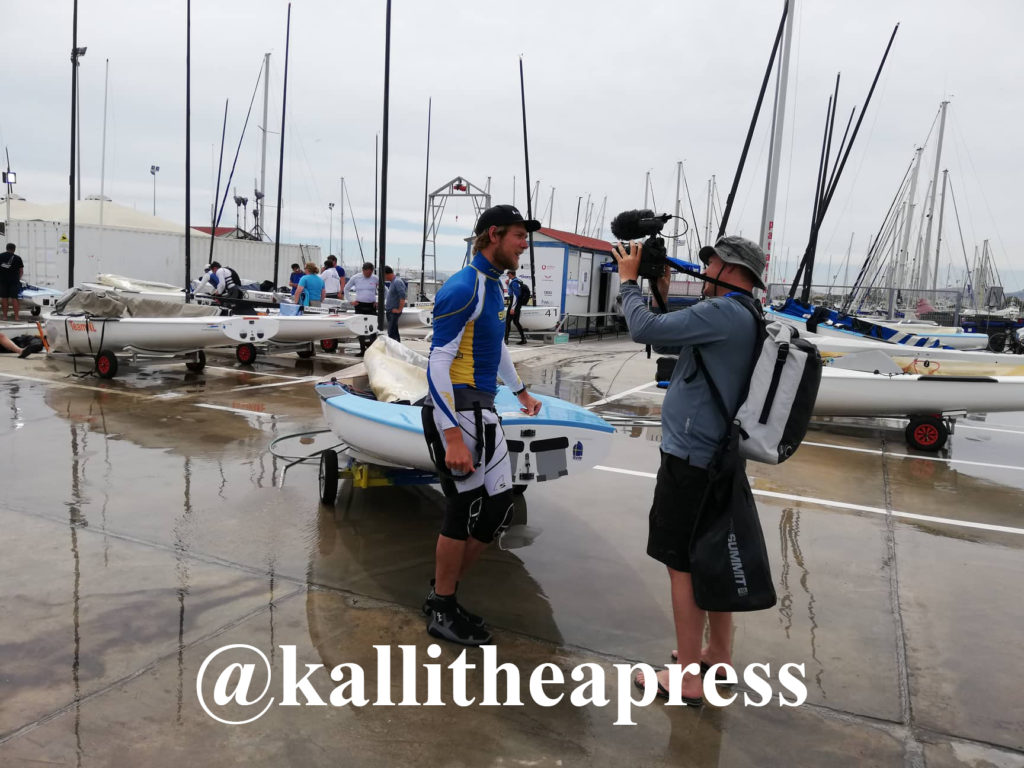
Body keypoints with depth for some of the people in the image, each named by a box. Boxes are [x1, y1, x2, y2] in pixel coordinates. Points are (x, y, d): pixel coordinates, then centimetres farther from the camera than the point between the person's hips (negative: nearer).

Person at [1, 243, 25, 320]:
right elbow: (21, 271, 2)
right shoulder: (17, 258, 0)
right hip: (14, 280, -1)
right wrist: (18, 279, 18)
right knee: (14, 298, 0)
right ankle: (16, 316, 0)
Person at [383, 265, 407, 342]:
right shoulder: (393, 282, 14)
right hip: (390, 311, 10)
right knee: (394, 332, 14)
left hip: (394, 312, -10)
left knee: (391, 333, -13)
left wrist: (399, 310, -20)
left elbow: (402, 297, -24)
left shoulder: (397, 282, -17)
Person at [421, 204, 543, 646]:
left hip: (483, 414, 9)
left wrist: (520, 392, 42)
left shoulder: (493, 287, 15)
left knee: (497, 509, 10)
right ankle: (441, 612, 18)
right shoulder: (463, 289, -15)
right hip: (456, 414, -9)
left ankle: (442, 591, 26)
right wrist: (453, 436, -25)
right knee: (464, 512, 0)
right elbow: (438, 364, -20)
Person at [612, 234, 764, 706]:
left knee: (683, 563, -1)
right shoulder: (743, 319, 13)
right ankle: (719, 653, 33)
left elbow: (645, 331, -23)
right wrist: (660, 295, 8)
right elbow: (665, 343, 17)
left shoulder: (722, 313, -19)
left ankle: (687, 677, 9)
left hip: (690, 459, -10)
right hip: (717, 456, 10)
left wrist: (628, 280, -8)